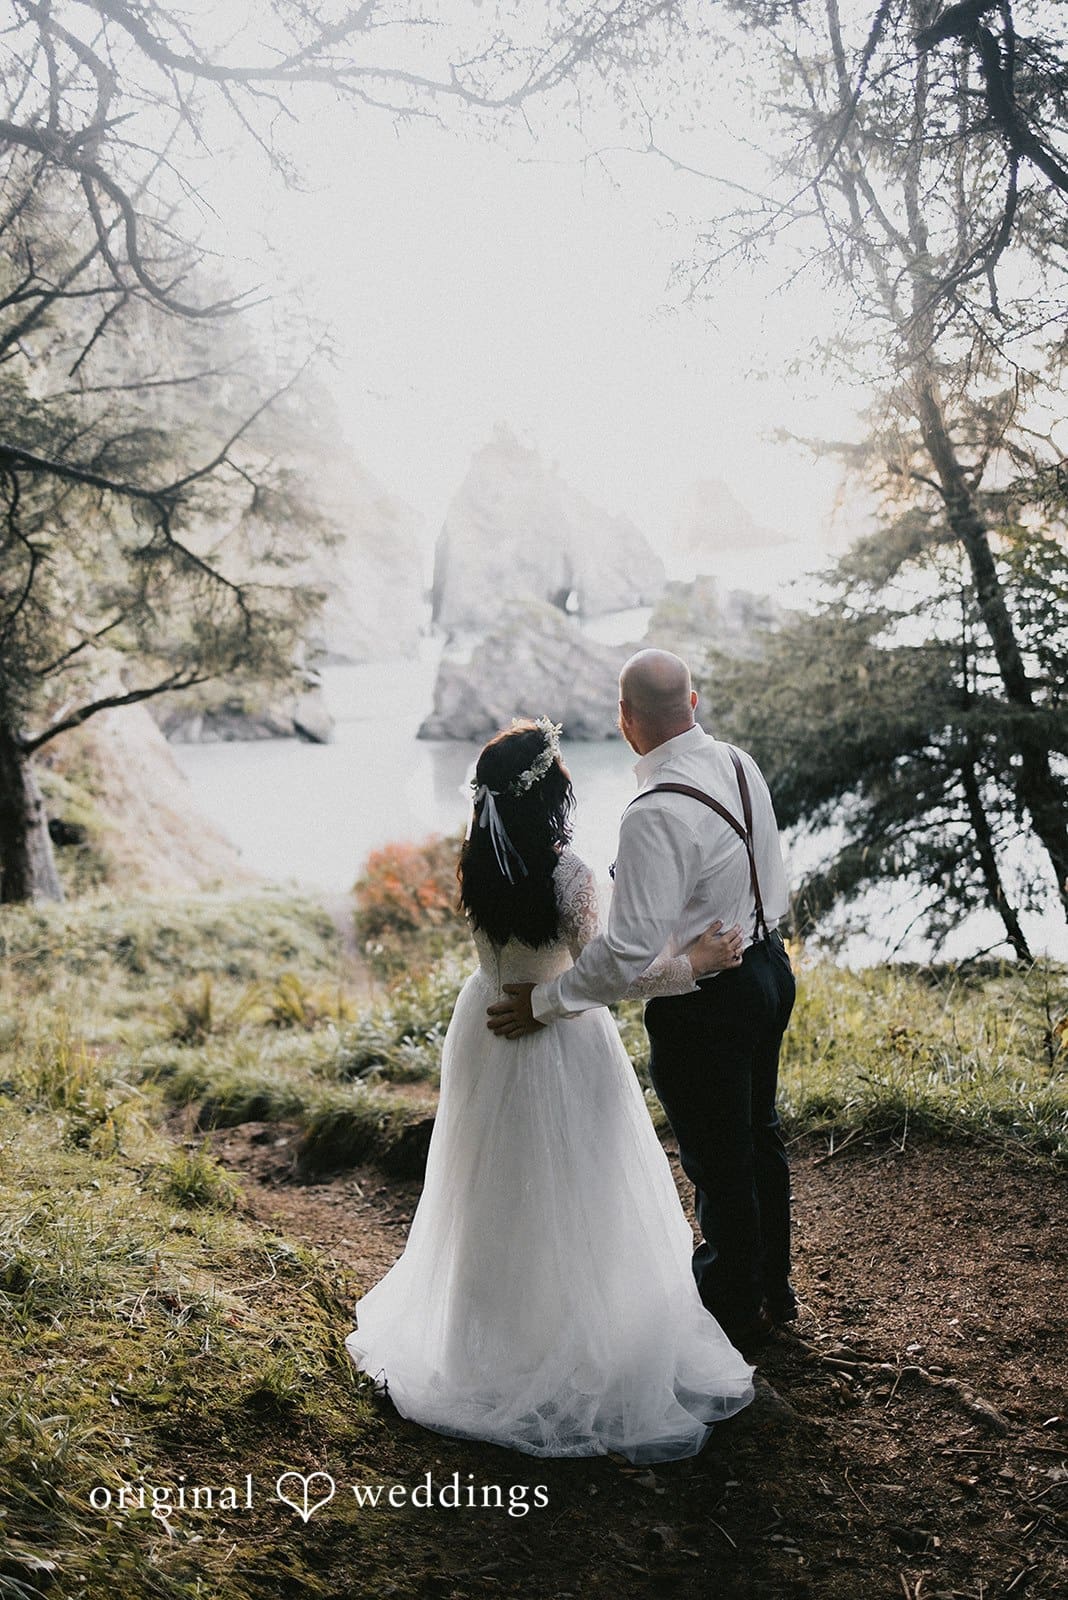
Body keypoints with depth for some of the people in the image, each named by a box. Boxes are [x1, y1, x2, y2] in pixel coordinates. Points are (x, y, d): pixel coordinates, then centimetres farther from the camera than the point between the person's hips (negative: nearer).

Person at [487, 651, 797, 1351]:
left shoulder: (657, 814, -30)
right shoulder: (739, 762, -4)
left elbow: (632, 951, -31)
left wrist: (544, 1001, -21)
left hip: (704, 1000, -9)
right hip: (768, 966, 9)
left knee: (717, 1161, 11)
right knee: (758, 1133, 25)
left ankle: (735, 1312, 33)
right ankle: (772, 1286, 45)